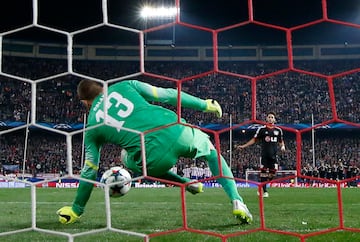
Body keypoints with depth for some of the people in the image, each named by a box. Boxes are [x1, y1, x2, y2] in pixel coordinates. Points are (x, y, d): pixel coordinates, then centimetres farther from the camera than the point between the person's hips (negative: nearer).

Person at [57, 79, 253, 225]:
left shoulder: (92, 126, 16)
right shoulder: (124, 86, 16)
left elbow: (90, 170, 19)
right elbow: (168, 95, 12)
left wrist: (77, 209, 32)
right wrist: (205, 105, 23)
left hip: (156, 159, -1)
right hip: (178, 131, 1)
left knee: (128, 159, 36)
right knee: (212, 150, 35)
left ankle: (187, 183, 27)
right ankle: (237, 202, 18)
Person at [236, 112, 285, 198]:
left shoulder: (278, 130, 10)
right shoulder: (262, 129, 1)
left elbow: (281, 141, 22)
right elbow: (254, 139, 6)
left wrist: (283, 146, 0)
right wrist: (243, 146, 1)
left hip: (274, 155, 3)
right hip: (264, 154, -3)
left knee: (272, 173, -2)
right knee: (264, 172, -5)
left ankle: (261, 187, 19)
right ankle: (264, 191, 4)